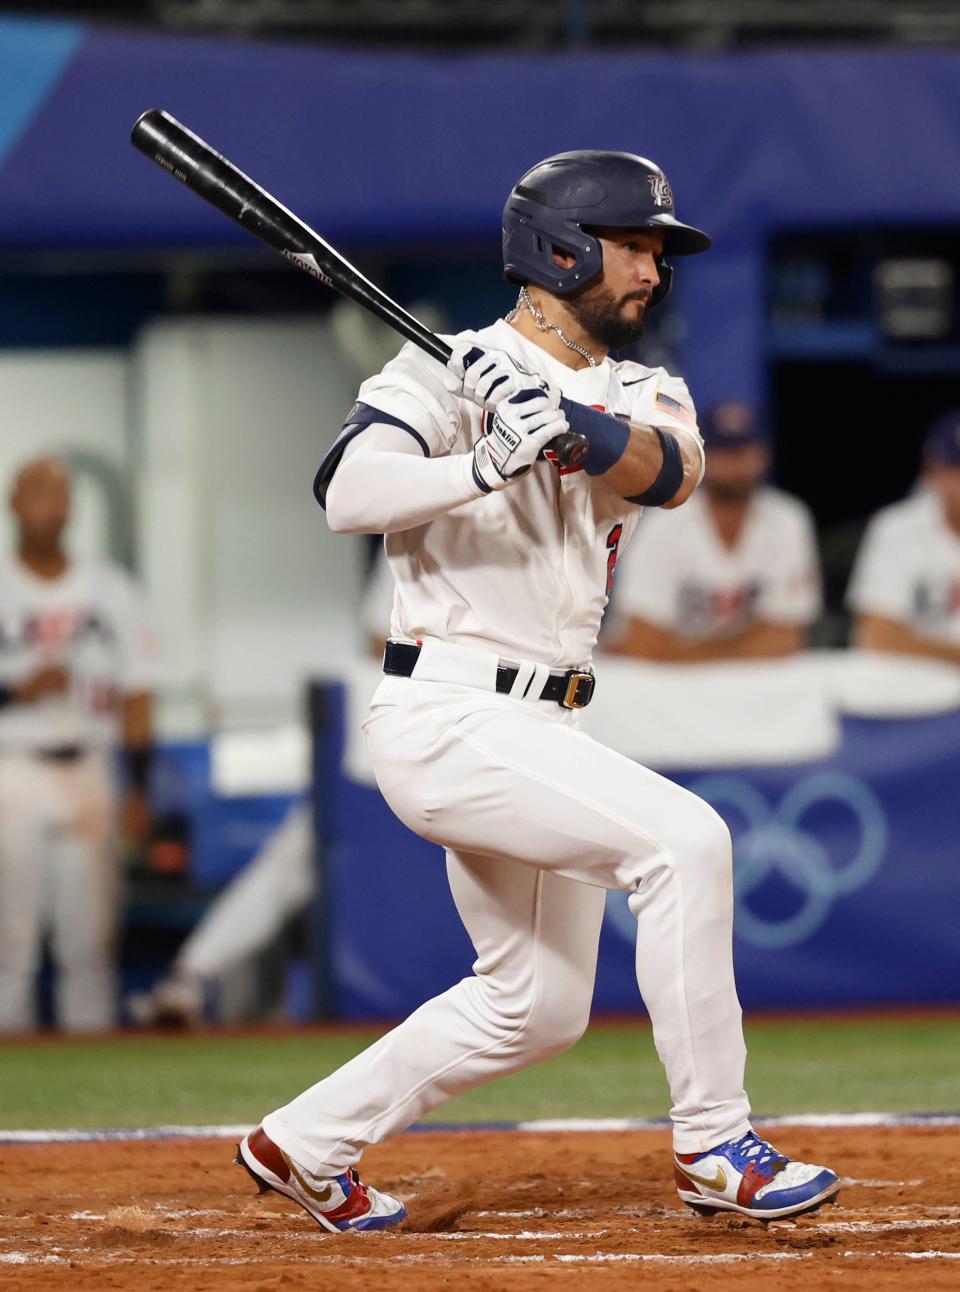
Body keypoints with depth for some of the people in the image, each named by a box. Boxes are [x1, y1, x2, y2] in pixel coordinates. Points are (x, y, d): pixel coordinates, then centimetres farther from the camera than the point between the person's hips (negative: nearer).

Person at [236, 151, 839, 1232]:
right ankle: (714, 1149, -17)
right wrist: (491, 463, -35)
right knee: (683, 840, -22)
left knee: (537, 1005, 16)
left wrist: (564, 421, -32)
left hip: (535, 729, 9)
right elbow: (348, 492, -22)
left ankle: (305, 1143, 28)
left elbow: (671, 470, -12)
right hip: (448, 718, -9)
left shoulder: (641, 395, 12)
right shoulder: (449, 369, -6)